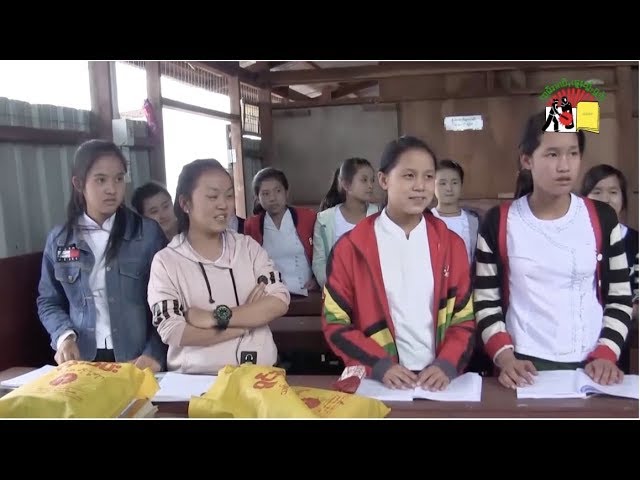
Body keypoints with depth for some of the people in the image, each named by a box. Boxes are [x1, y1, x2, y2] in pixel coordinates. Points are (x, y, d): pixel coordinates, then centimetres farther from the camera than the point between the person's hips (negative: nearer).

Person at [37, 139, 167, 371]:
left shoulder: (148, 232, -5)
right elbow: (48, 301, 10)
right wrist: (64, 335, -8)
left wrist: (155, 353, -17)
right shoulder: (59, 239, 4)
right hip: (82, 360, 2)